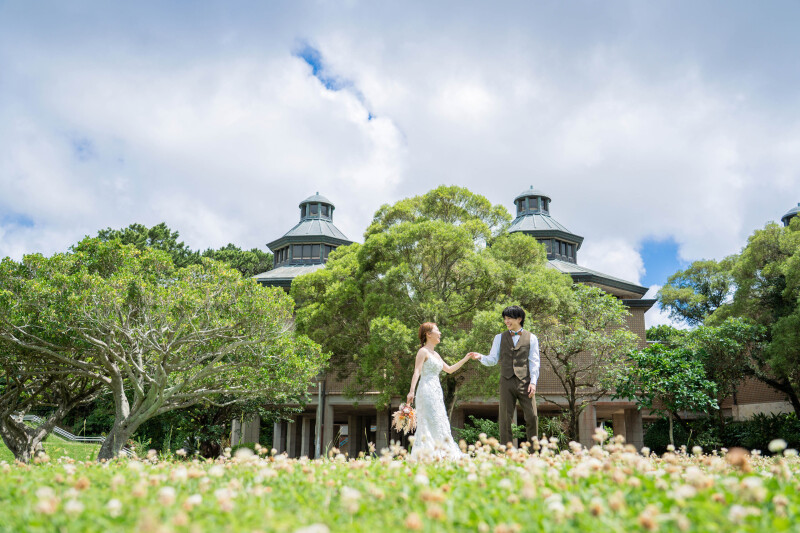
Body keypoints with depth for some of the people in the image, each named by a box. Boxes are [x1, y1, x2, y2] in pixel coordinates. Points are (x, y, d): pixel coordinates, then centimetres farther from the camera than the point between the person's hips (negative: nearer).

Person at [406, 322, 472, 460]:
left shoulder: (435, 354, 19)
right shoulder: (423, 351, -5)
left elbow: (449, 369, 27)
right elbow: (417, 372, -15)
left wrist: (465, 359, 25)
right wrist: (411, 391, -26)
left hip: (436, 393, 9)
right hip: (426, 391, -9)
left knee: (439, 425, 5)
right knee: (429, 424, -12)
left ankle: (440, 455, 6)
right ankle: (426, 455, -12)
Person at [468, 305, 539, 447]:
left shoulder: (531, 338, 8)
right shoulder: (499, 338, 14)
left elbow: (534, 361, 4)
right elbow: (493, 360, 11)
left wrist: (533, 382, -6)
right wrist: (480, 357, -9)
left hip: (525, 382, -1)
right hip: (506, 382, 2)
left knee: (532, 416, -3)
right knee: (505, 418, 1)